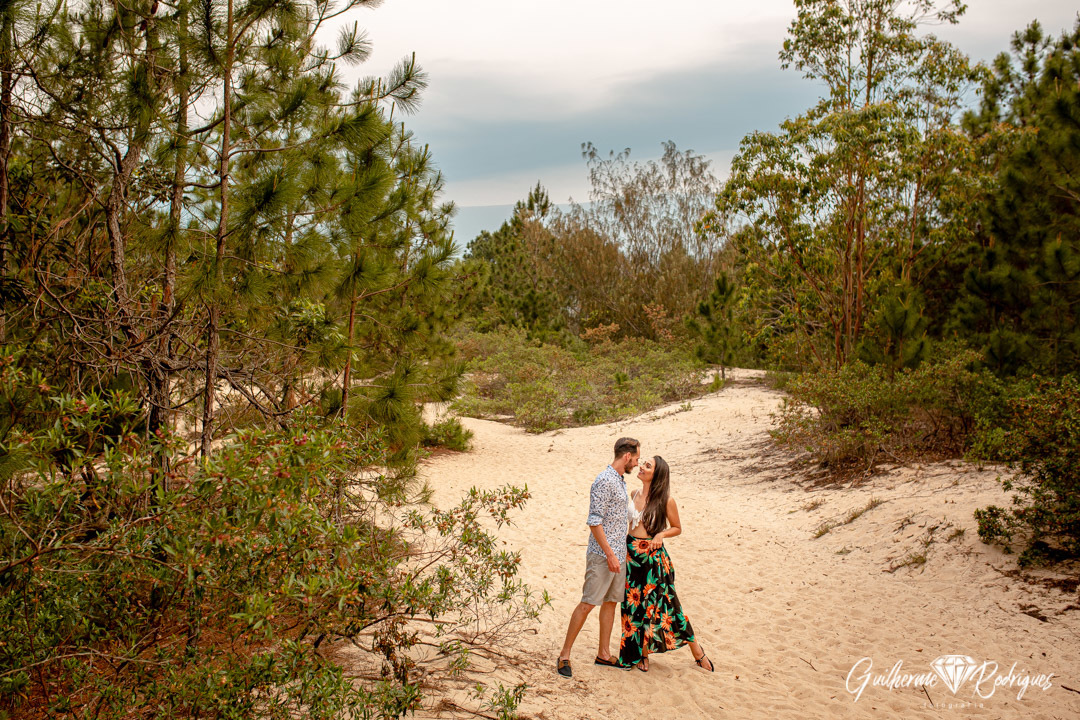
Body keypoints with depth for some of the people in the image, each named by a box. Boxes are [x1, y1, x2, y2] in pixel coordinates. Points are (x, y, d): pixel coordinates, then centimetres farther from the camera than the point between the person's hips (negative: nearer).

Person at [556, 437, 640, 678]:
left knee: (611, 602, 13)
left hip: (618, 555, 9)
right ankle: (564, 656, 0)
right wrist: (610, 554, -21)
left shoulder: (620, 481, 14)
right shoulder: (604, 481, -16)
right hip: (602, 555, -9)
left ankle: (604, 654, 23)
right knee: (587, 603, -7)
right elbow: (594, 521, -20)